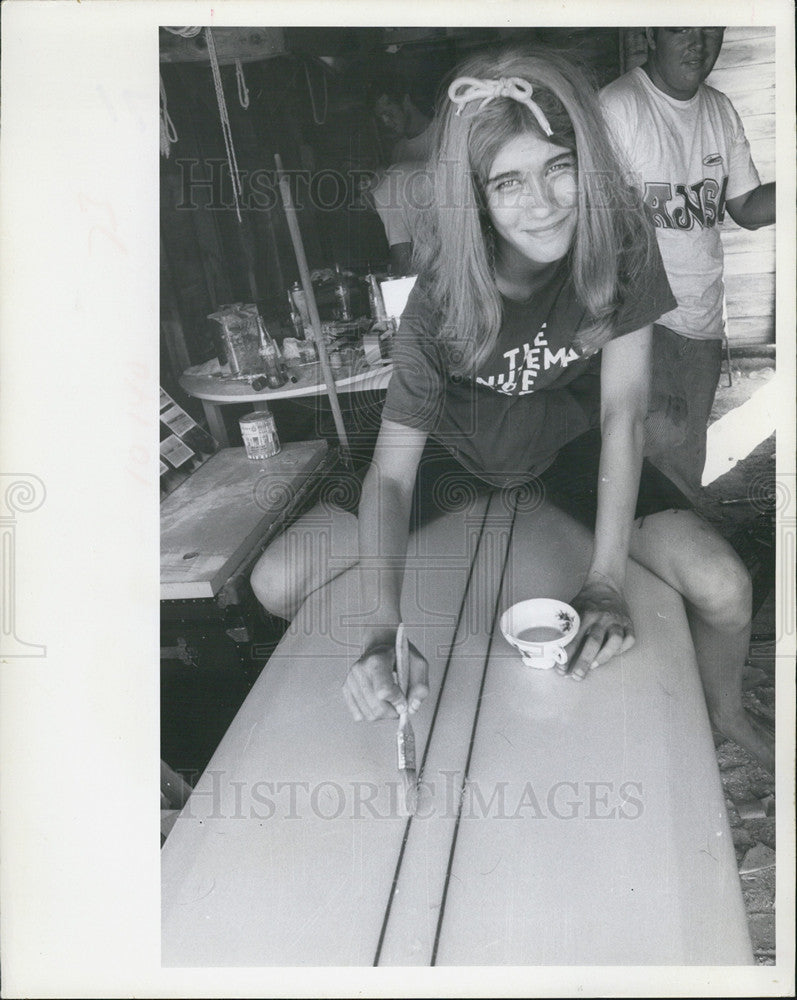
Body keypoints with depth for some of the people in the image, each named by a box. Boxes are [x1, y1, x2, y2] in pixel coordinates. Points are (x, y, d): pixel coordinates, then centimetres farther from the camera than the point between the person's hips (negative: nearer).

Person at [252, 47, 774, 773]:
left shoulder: (621, 241, -24)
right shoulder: (442, 299, -29)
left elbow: (623, 410, -25)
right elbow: (391, 472, -29)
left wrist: (605, 584, -32)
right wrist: (384, 630, -44)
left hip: (569, 440, 1)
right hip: (456, 448, 0)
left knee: (724, 590, -18)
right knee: (277, 584, -13)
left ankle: (725, 714, 20)